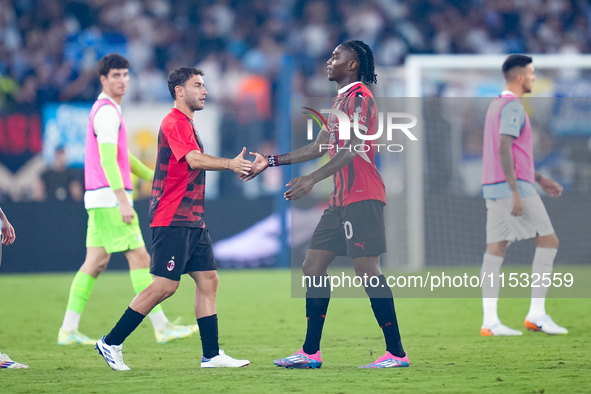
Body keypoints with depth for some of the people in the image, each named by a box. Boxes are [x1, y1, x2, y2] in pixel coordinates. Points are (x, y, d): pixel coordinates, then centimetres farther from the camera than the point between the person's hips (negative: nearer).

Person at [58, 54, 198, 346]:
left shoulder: (107, 110, 20)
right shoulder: (107, 111, -13)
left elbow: (122, 156, 29)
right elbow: (108, 159, -21)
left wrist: (156, 179, 28)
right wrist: (123, 200, -26)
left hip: (101, 201, 10)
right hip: (109, 199, -10)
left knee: (95, 263, 7)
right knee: (140, 259, -7)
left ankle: (68, 330, 4)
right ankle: (162, 327, -6)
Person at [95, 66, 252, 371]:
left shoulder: (186, 124, 20)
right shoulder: (175, 123, -12)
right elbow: (194, 159, -28)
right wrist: (230, 164, -40)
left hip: (192, 221, 10)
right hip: (172, 220, -10)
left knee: (208, 280, 4)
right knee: (165, 286, -10)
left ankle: (211, 355, 4)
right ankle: (111, 343, -2)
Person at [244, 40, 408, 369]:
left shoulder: (360, 97, -10)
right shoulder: (340, 100, 21)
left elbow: (351, 150, -21)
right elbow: (319, 147, 26)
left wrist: (312, 179, -29)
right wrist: (270, 162, 26)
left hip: (363, 198, -10)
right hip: (342, 200, 10)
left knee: (368, 271, -12)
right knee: (313, 266, 8)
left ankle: (396, 353, -10)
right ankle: (311, 352, 12)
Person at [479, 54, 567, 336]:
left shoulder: (497, 105, 20)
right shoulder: (513, 107, -12)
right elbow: (504, 149, -20)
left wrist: (540, 180, 27)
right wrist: (515, 193, -22)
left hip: (494, 187, 10)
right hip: (513, 186, -10)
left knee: (496, 250, 4)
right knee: (548, 241, -3)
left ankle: (490, 321, -1)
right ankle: (536, 314, -5)